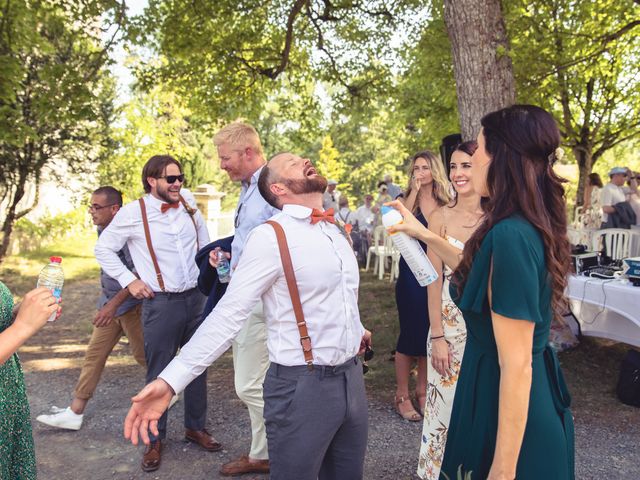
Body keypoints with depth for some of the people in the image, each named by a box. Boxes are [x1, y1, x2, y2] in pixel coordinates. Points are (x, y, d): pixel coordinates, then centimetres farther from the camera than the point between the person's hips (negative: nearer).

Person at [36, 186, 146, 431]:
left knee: (143, 354, 6)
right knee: (94, 355, 9)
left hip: (130, 304, -8)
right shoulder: (102, 230, 7)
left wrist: (113, 304, -28)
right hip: (109, 302, 8)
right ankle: (75, 412, 15)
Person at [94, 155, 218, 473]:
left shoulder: (187, 201, 2)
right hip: (160, 303, -4)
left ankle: (195, 427, 33)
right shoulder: (133, 213, -9)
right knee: (159, 373, 6)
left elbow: (202, 236, 21)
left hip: (195, 298, 4)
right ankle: (154, 439, 24)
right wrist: (129, 280, -5)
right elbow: (103, 249, 1)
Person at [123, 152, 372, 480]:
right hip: (303, 385, -7)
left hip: (351, 376, 7)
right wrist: (171, 379, -28)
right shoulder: (271, 236, -15)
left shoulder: (337, 232, 8)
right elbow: (229, 313, -21)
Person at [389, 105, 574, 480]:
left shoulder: (509, 235, -28)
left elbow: (516, 367, -27)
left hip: (506, 407, -9)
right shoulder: (530, 227, 1)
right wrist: (425, 234, 21)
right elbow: (481, 274, 22)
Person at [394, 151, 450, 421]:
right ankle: (402, 395, 14)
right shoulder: (407, 199, -1)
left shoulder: (446, 204, 7)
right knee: (410, 334, 1)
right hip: (412, 273, -3)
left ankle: (422, 390, 26)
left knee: (431, 333, 10)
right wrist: (414, 191, -21)